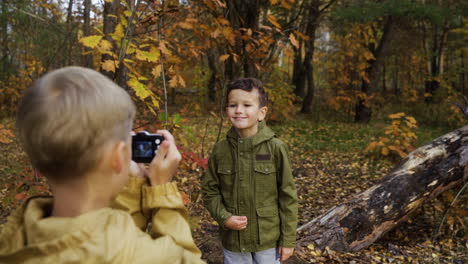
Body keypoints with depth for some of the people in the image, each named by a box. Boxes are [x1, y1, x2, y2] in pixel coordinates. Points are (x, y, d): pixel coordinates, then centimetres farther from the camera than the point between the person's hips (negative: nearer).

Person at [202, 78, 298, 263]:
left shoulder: (276, 148, -13)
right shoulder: (220, 149, -7)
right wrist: (224, 218, -12)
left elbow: (287, 196, -7)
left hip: (268, 238, -2)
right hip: (233, 239, 2)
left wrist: (288, 239, -5)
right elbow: (210, 191, 3)